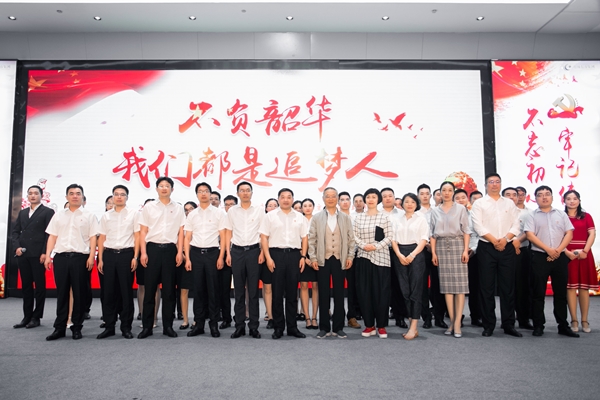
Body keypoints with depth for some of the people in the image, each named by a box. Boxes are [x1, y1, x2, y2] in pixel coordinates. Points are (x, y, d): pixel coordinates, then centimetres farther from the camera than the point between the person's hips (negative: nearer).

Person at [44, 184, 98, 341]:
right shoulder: (58, 215, 14)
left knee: (79, 293, 2)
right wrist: (47, 256, 2)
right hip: (61, 257, 2)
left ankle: (77, 327, 12)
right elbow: (52, 237, 11)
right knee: (61, 293, 6)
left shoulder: (89, 216, 6)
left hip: (81, 257, -2)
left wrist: (91, 257, -9)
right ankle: (59, 327, 14)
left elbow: (93, 238, 1)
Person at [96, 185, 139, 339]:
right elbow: (101, 238, 11)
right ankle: (109, 326, 16)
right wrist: (100, 259, 5)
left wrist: (135, 257, -7)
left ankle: (126, 327, 12)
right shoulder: (106, 216, 11)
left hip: (126, 254, -2)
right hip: (109, 254, 3)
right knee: (109, 291, 5)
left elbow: (137, 237, 0)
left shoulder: (133, 214, 3)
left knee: (126, 291, 2)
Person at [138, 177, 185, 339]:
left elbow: (181, 232, 7)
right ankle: (147, 326, 11)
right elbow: (143, 231, 5)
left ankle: (168, 326, 14)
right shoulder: (148, 207, 7)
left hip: (170, 249, 1)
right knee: (150, 288, 2)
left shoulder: (178, 208, 8)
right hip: (153, 248, 0)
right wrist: (143, 252, -3)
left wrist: (180, 252, -2)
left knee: (169, 289, 5)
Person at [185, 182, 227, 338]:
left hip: (212, 253, -2)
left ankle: (214, 324, 12)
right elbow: (187, 238, 8)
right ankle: (198, 324, 15)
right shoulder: (192, 214, 8)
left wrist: (221, 257, -7)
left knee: (212, 290, 2)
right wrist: (187, 258, 0)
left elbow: (223, 237, 0)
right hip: (196, 253, 2)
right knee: (198, 289, 6)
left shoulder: (219, 213, 2)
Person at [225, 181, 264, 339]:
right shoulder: (232, 211, 7)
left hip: (253, 250, -1)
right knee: (238, 290, 6)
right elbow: (228, 233, 8)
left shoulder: (259, 210, 4)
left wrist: (262, 252, -5)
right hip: (237, 251, 1)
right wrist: (228, 253, 1)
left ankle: (254, 326, 10)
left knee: (253, 290, 2)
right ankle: (239, 325, 14)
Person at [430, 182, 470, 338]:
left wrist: (466, 250, -8)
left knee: (460, 283, -6)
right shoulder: (435, 211, 11)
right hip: (441, 246, 2)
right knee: (446, 284, 1)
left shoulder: (461, 208, 5)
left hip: (457, 245, -2)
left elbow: (466, 230, 1)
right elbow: (433, 233, 10)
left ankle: (457, 322, -5)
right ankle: (452, 321, 6)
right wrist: (433, 252, 2)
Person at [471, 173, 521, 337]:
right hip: (486, 248, -2)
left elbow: (515, 225, 5)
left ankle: (509, 324, 14)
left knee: (508, 287, 5)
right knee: (487, 287, 0)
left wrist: (505, 239, -11)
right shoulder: (479, 203, 4)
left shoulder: (509, 203, 13)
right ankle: (488, 325, 8)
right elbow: (478, 226, -6)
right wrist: (494, 240, -13)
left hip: (507, 248, 3)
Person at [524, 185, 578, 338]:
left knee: (561, 292, 8)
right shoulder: (532, 216, 4)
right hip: (540, 257, -2)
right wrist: (548, 249, -14)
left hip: (560, 257, 2)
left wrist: (558, 250, -9)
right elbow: (530, 235, -6)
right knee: (539, 293, 1)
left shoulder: (561, 214, 11)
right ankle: (538, 325, 7)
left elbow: (569, 233, 4)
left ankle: (563, 326, 17)